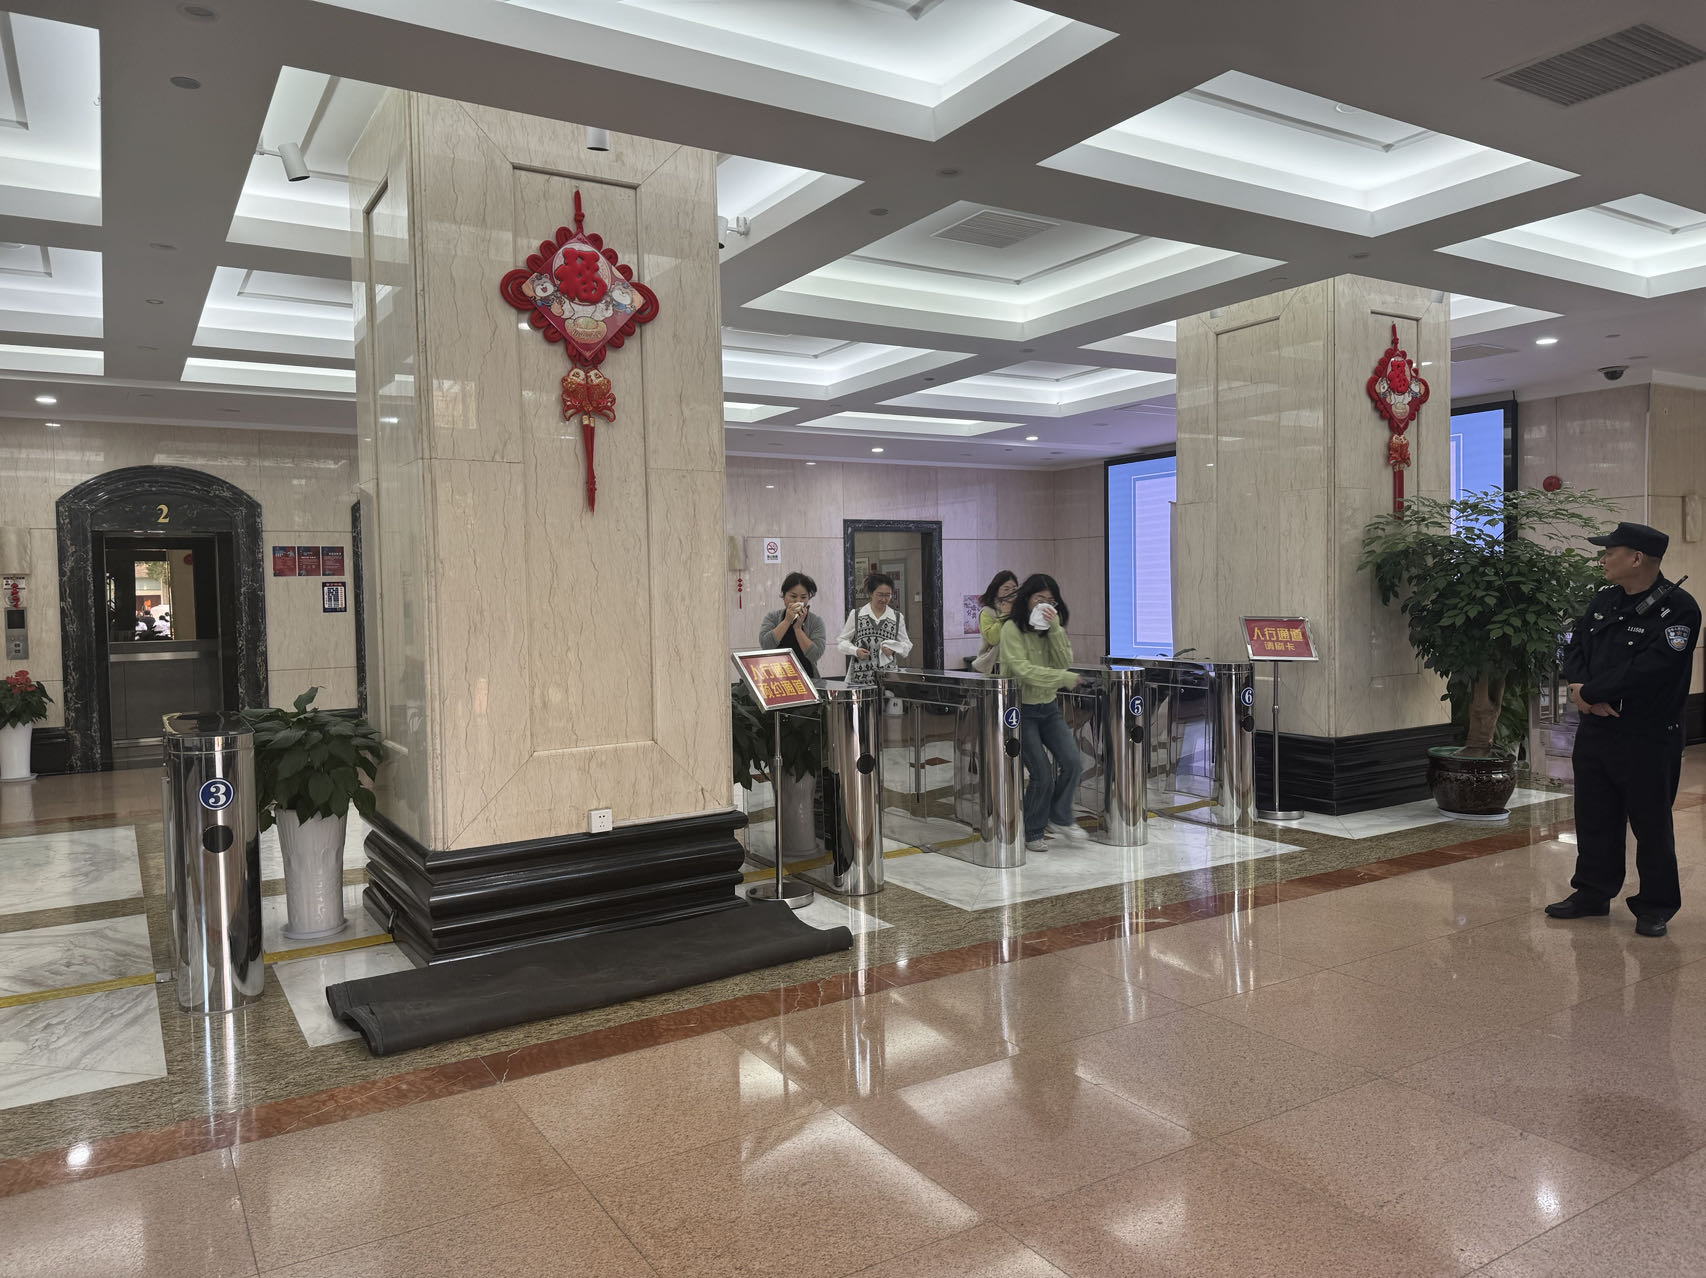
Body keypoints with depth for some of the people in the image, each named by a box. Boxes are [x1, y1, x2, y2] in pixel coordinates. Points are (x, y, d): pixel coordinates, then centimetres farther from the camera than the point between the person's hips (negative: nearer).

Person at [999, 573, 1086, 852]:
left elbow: (1065, 662, -6)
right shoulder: (1012, 629, -12)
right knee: (1042, 774, -9)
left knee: (1072, 763, -9)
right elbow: (1023, 670, -23)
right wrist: (1067, 679, -26)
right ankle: (1033, 833, 12)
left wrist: (1055, 629, -17)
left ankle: (1060, 819, 13)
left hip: (1049, 708, 6)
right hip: (1022, 710, -6)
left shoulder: (1053, 629, 8)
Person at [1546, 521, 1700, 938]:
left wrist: (1589, 692, -16)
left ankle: (1655, 907, 17)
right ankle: (1593, 892, 28)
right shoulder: (1604, 602, 9)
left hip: (1649, 738, -7)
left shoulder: (1678, 608, -14)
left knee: (1651, 824, 4)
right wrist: (1588, 694, -11)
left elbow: (1648, 671, -23)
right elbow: (1575, 651, 7)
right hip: (1595, 730, 7)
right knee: (1594, 817, 14)